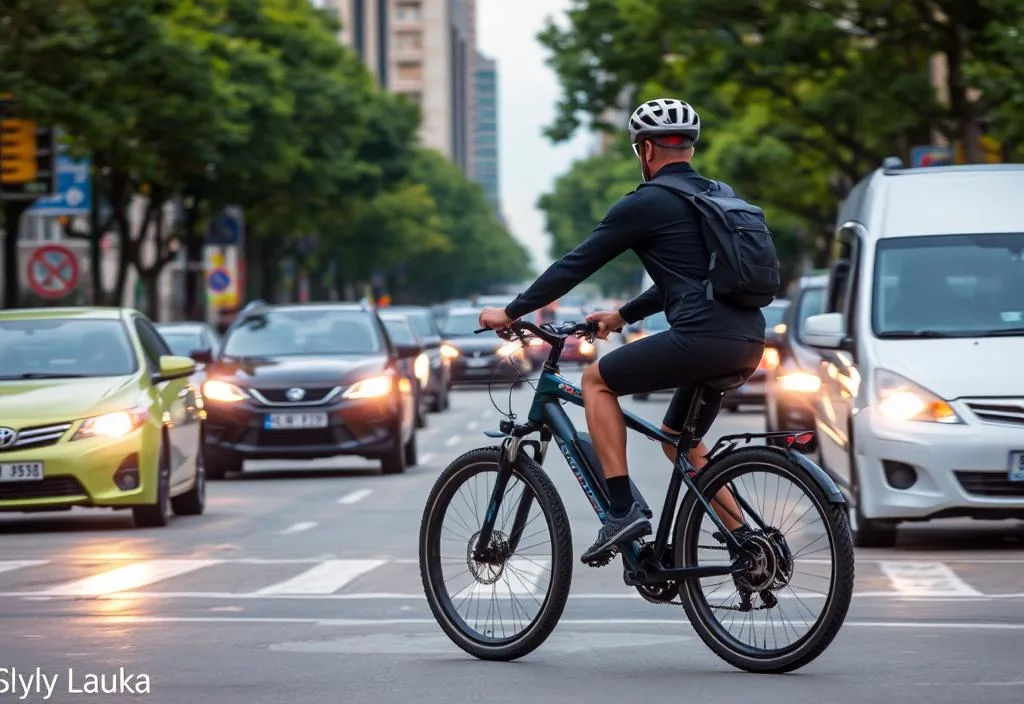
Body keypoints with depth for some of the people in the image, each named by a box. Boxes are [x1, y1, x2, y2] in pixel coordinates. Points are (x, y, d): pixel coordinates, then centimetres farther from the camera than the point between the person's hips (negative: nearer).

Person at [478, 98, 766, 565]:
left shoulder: (646, 203, 0)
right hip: (747, 343, 8)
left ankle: (622, 510, 1)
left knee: (597, 380, 10)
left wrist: (511, 313, 13)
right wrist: (623, 315, 43)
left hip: (702, 338, -8)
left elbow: (576, 265, 3)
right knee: (679, 440, 24)